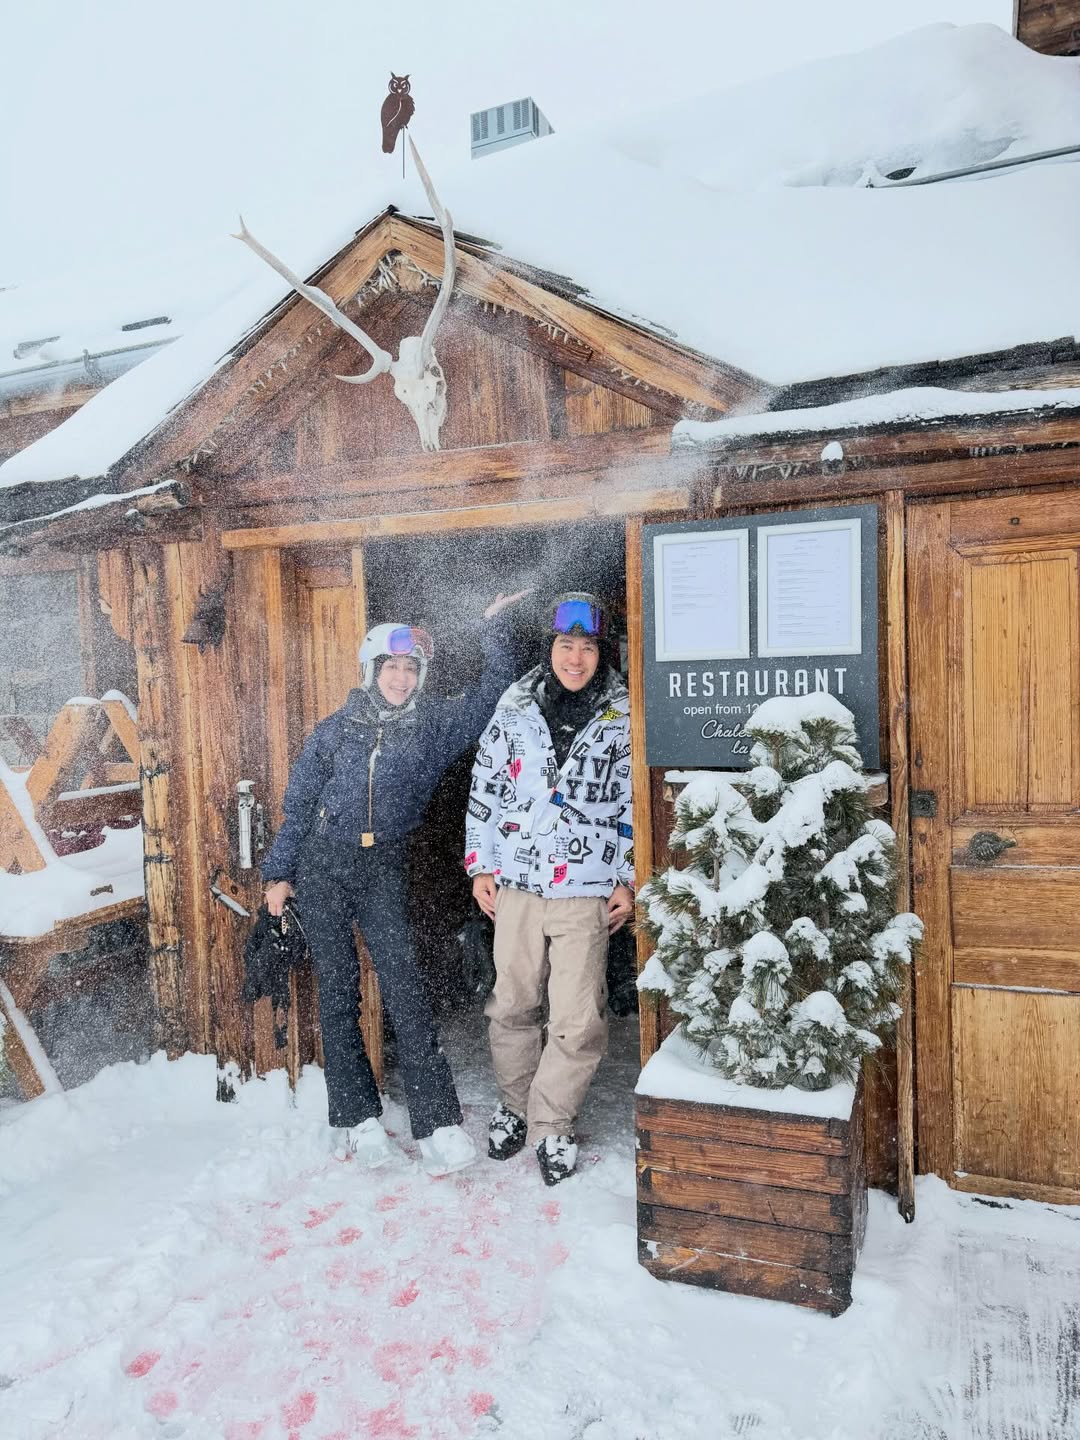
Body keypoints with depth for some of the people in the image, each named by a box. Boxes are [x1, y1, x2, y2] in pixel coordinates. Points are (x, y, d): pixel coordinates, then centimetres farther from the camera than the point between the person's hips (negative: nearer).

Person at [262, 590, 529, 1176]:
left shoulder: (432, 725, 4)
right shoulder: (335, 729, 4)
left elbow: (491, 694, 0)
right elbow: (299, 803, 8)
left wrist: (494, 629, -7)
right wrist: (279, 873, 7)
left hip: (383, 868, -1)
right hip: (322, 867, 1)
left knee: (403, 986, -10)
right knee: (337, 992, 5)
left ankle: (437, 1124, -7)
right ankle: (356, 1118, 16)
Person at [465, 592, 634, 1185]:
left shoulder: (623, 716, 0)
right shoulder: (515, 706, 5)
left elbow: (637, 802, 3)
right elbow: (485, 787, 8)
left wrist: (629, 880, 1)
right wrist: (481, 865, 6)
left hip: (587, 890, -2)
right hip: (515, 882, 2)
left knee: (578, 1020, 1)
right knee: (512, 1005, 13)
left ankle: (550, 1125, 21)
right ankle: (514, 1105, 35)